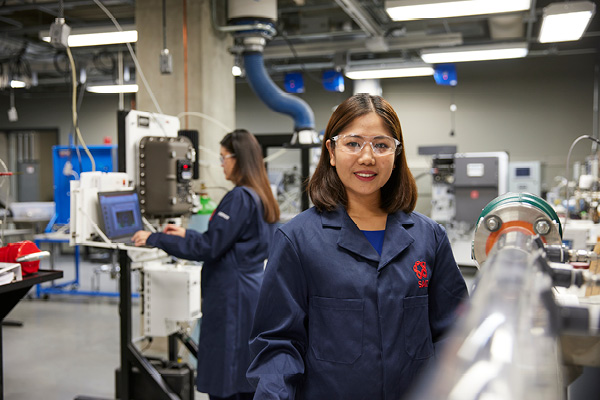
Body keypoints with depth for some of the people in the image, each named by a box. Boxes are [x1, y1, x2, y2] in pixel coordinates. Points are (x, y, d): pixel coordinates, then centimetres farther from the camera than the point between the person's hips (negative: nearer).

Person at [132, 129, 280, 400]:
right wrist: (186, 233, 21)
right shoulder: (260, 197, 13)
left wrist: (155, 239, -12)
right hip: (252, 294, 10)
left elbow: (208, 247, -18)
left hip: (232, 300, -10)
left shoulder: (239, 198, -17)